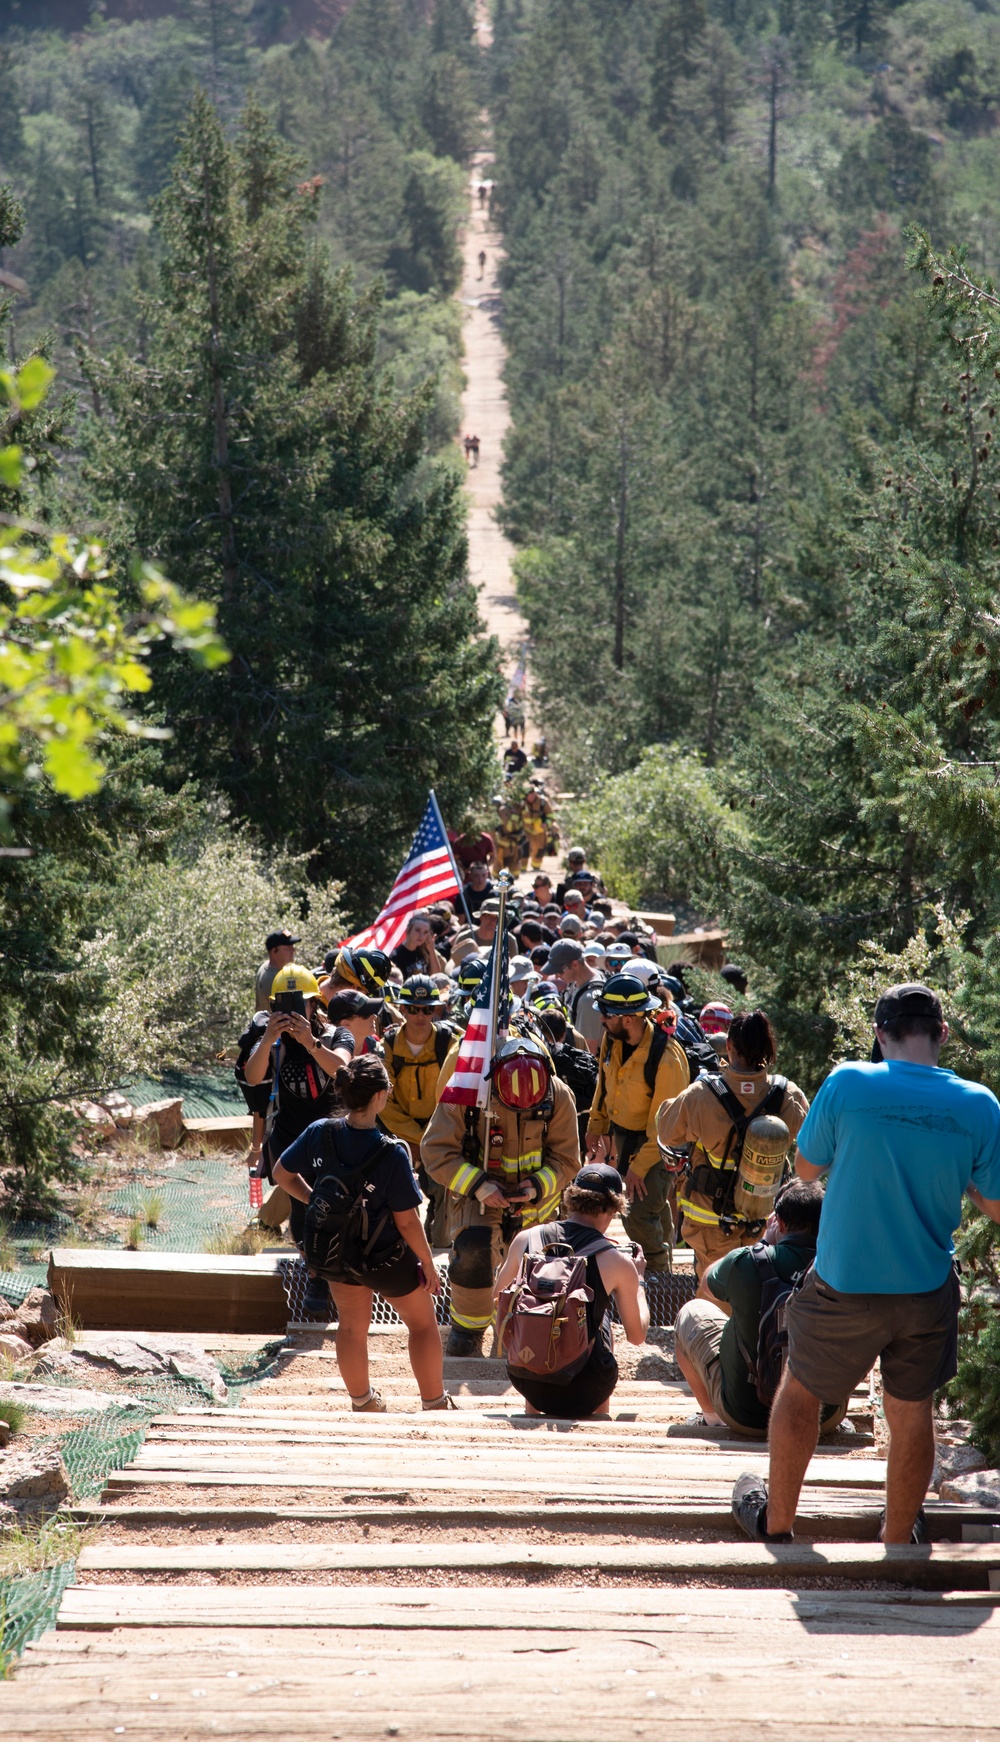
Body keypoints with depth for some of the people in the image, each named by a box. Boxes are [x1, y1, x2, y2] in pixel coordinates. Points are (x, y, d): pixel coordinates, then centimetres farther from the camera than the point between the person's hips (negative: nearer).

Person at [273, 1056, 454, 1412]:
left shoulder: (319, 1133, -18)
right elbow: (407, 1221, -23)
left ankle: (362, 1403, 41)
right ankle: (435, 1405, 29)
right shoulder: (391, 1154, -30)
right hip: (387, 1258, -5)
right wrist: (427, 1264, -9)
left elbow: (283, 1173, -3)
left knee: (351, 1327, 25)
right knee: (422, 1323, 19)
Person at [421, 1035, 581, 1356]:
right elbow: (436, 1150, -17)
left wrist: (536, 1188, -26)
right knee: (473, 1249, -27)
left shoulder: (558, 1097, -16)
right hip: (478, 1193, -3)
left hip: (534, 1197, 3)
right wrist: (478, 1186, -29)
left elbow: (565, 1159, -7)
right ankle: (467, 1327, -7)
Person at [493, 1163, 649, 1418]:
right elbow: (637, 1335, 5)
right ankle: (600, 1416, 36)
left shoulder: (525, 1240, -2)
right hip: (584, 1392, -2)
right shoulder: (618, 1262, -9)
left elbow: (497, 1295, 18)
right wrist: (638, 1279, 20)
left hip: (527, 1382, 2)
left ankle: (533, 1413, 37)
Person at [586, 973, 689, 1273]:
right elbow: (604, 1084, 11)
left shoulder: (666, 1059, -31)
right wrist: (596, 1128, 15)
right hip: (622, 1133, 7)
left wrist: (639, 1166, -22)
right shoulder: (612, 1039, -9)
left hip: (657, 1146, -7)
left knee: (640, 1218, -13)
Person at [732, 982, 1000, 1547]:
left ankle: (776, 1521, 34)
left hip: (845, 1286, -1)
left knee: (800, 1391, 20)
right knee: (912, 1411, 17)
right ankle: (900, 1541, 31)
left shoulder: (847, 1084, -16)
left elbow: (806, 1167, -1)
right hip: (928, 1290, 1)